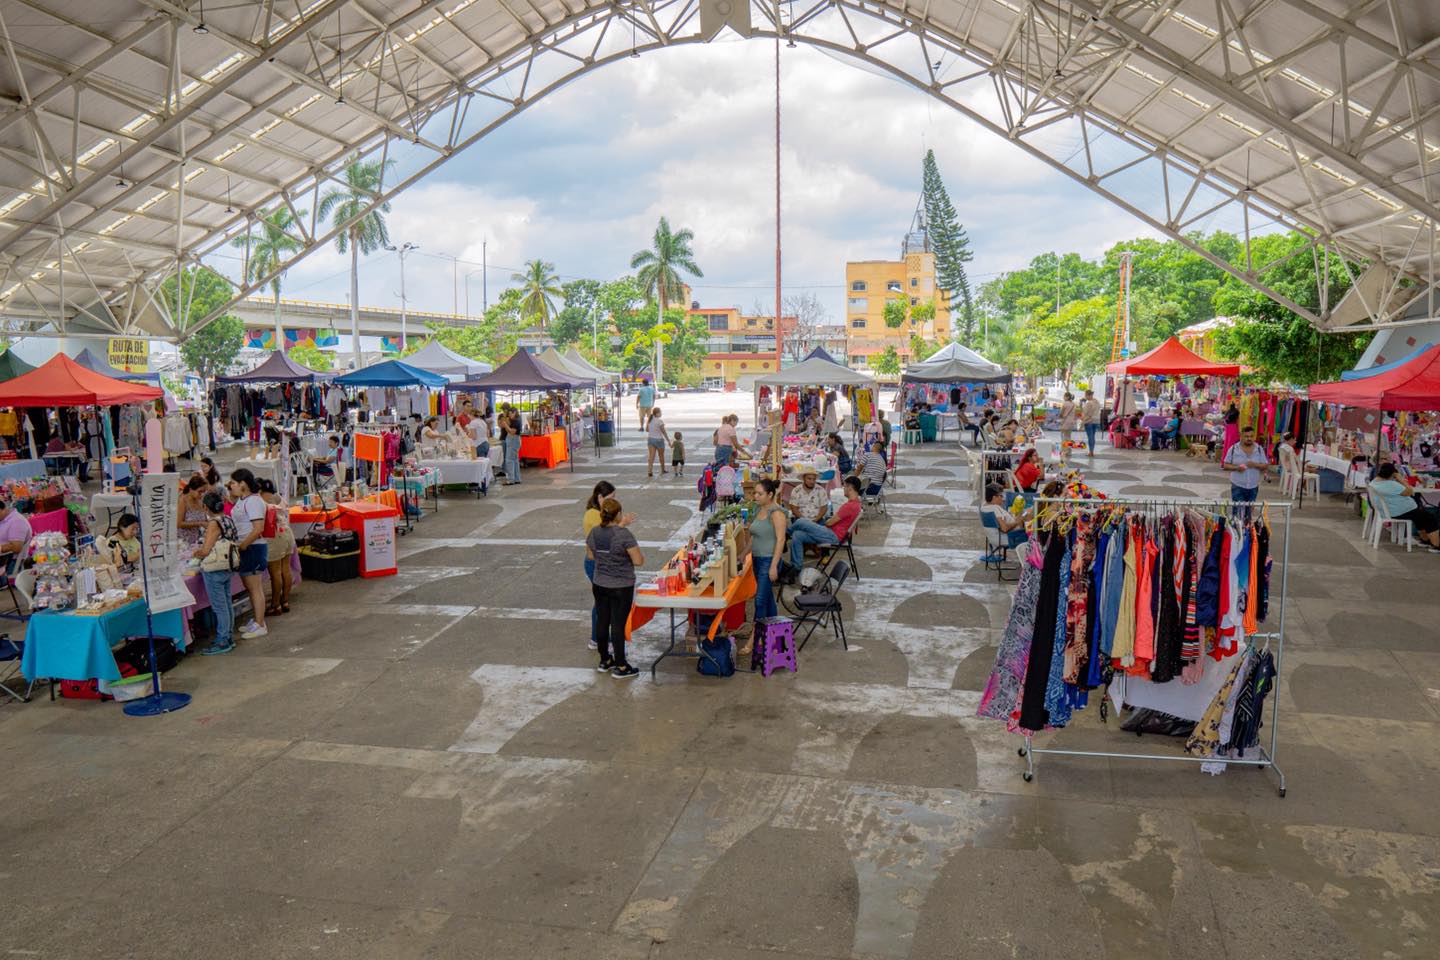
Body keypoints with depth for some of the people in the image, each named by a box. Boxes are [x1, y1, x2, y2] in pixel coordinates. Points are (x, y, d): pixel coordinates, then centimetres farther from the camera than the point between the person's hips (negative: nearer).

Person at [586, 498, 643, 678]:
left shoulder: (594, 533, -2)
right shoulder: (624, 534, -20)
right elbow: (638, 561, -19)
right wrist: (639, 553, 1)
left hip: (599, 586, 6)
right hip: (621, 587, -6)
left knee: (603, 622, 15)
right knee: (618, 624, 0)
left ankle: (605, 661, 27)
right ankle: (620, 666, 7)